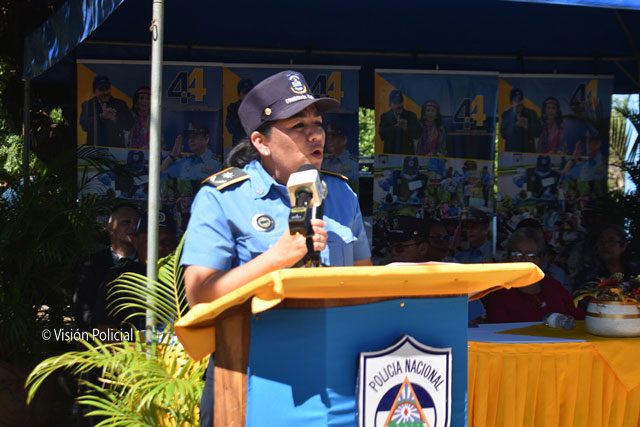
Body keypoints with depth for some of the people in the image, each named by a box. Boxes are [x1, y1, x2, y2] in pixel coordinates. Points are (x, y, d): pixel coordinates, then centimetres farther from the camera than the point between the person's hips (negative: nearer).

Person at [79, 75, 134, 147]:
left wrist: (115, 118, -18)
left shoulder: (120, 104, 11)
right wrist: (101, 116, -21)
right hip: (95, 149, -1)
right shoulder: (87, 105, 9)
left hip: (117, 147, 1)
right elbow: (84, 125, -7)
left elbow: (129, 125, 0)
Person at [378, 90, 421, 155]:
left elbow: (417, 134, 2)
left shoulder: (411, 116, 7)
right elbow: (382, 135, -5)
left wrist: (407, 129, -15)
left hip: (407, 153, 0)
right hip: (390, 153, 0)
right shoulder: (385, 117, 7)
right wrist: (395, 127, -17)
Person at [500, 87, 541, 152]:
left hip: (528, 150, 1)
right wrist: (516, 125, -15)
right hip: (511, 151, -1)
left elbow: (537, 132, 5)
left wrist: (527, 126, -10)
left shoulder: (531, 113, 10)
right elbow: (504, 134, -4)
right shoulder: (506, 115, 5)